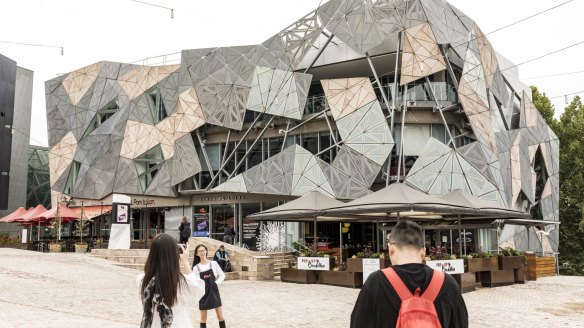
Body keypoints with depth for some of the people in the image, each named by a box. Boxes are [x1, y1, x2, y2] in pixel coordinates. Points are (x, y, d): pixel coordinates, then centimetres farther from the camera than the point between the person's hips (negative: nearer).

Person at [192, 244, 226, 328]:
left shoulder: (213, 263, -2)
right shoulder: (196, 267, -3)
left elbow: (222, 275, 5)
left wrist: (217, 283, -7)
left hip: (214, 292, 0)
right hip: (203, 293, 0)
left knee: (220, 316, 4)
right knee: (203, 317, 8)